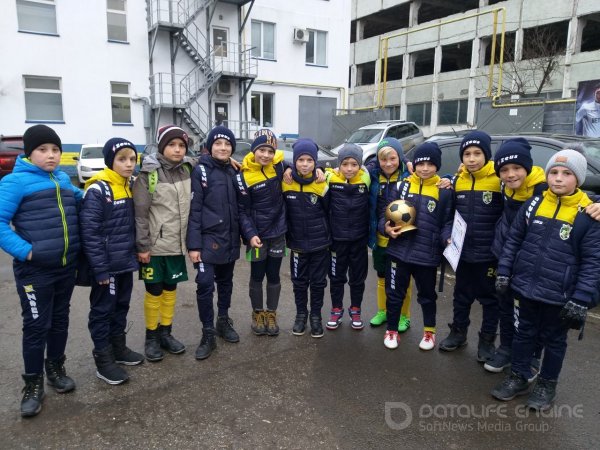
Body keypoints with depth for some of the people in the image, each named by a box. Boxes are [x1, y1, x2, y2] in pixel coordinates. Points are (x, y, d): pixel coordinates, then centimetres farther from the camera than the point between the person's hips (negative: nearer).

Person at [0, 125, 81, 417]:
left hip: (67, 266, 6)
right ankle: (33, 384, 21)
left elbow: (80, 200, 25)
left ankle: (56, 369, 36)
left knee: (60, 321, 17)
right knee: (36, 326, 4)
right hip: (35, 270, -5)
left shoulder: (63, 179, 7)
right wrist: (25, 251, -21)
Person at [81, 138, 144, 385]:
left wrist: (135, 253, 11)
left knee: (121, 306, 18)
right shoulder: (97, 190, -17)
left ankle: (118, 347, 34)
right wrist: (100, 269, -20)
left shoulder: (129, 186, 8)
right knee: (102, 310, 6)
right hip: (107, 265, -7)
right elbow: (89, 232, -19)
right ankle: (103, 358, 18)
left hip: (126, 262, 8)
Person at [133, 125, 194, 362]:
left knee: (171, 289, 15)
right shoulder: (148, 174, -11)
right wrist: (142, 245, -13)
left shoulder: (188, 169, 3)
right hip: (155, 245, -4)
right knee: (154, 292, 8)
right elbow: (140, 213, -11)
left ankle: (166, 333, 30)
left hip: (177, 244, 4)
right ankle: (151, 337, 24)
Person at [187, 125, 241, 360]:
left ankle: (223, 322, 32)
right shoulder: (201, 171, -7)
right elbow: (194, 209, -11)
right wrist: (194, 244, -16)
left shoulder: (233, 171, 9)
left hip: (230, 238, 6)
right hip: (208, 238, -5)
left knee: (225, 282, 15)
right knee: (205, 284, -10)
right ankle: (208, 334, 3)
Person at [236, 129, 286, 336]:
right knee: (257, 276, 11)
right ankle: (258, 314, 31)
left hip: (278, 232, 3)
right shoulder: (244, 176, -13)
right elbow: (242, 211, -10)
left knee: (273, 275, 13)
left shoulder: (280, 164, -5)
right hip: (257, 234, -3)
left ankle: (271, 315, 30)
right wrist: (250, 234, -21)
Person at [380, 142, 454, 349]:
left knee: (427, 295, 17)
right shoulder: (402, 186, 1)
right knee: (394, 293, 12)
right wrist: (386, 227, -13)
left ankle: (429, 332, 38)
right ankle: (392, 330, 31)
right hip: (399, 250, 1)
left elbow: (448, 222, 2)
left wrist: (448, 238, -17)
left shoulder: (444, 191, -3)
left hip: (427, 253, -1)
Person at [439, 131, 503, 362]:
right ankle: (458, 332, 34)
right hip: (463, 250, 5)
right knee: (461, 295, 18)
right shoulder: (458, 179, 3)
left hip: (489, 253, -4)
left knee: (490, 298, 12)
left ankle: (487, 340, 27)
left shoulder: (499, 179, -13)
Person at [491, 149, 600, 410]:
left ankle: (547, 385, 34)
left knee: (553, 340, 15)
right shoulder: (534, 204, -1)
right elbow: (513, 240, 6)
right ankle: (518, 378, 33)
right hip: (525, 287, 3)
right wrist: (504, 272, 3)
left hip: (559, 295, -3)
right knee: (523, 333, 17)